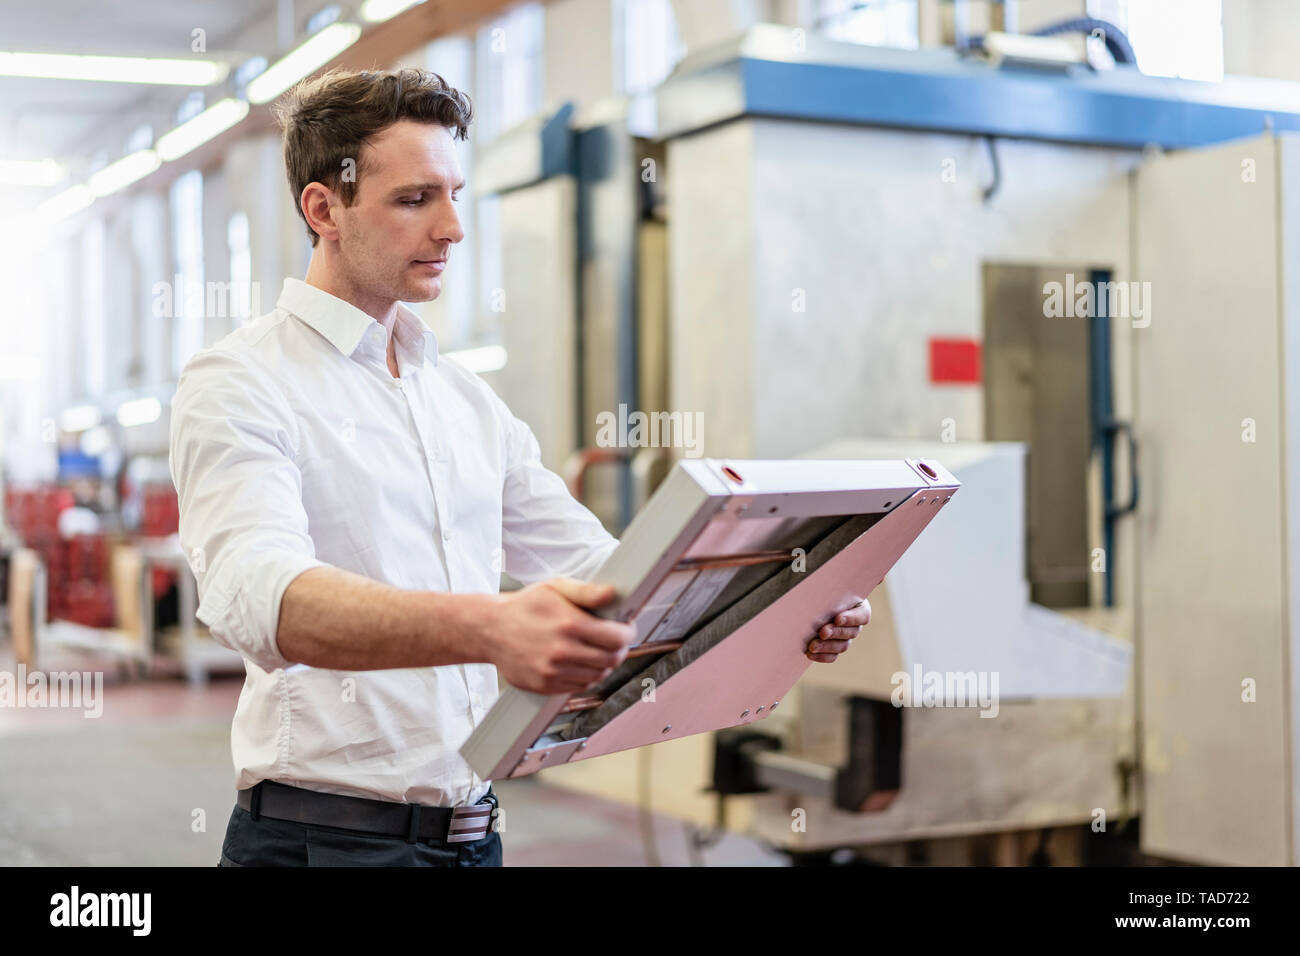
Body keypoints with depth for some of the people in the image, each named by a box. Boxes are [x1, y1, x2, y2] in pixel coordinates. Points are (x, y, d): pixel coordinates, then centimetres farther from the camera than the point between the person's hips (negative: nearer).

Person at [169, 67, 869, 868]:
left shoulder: (466, 397, 13)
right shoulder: (239, 384, -9)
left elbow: (593, 567, 13)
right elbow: (262, 596, -27)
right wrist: (488, 629, -45)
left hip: (473, 830, 6)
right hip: (326, 832, -6)